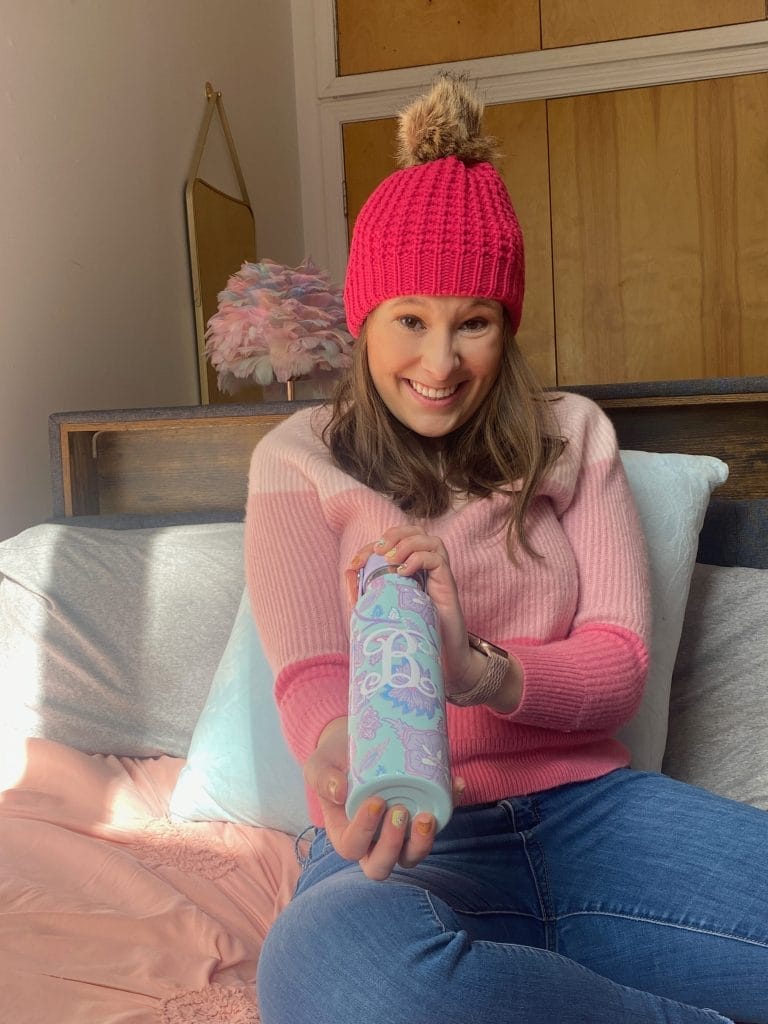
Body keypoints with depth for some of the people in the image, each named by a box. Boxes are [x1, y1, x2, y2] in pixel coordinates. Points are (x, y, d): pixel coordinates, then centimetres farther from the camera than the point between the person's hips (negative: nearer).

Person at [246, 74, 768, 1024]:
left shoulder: (571, 435, 10)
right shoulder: (301, 458, 3)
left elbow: (620, 662, 1)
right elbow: (310, 671, -9)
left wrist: (483, 671, -20)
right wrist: (346, 762, -34)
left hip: (589, 807, 1)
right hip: (408, 835, 0)